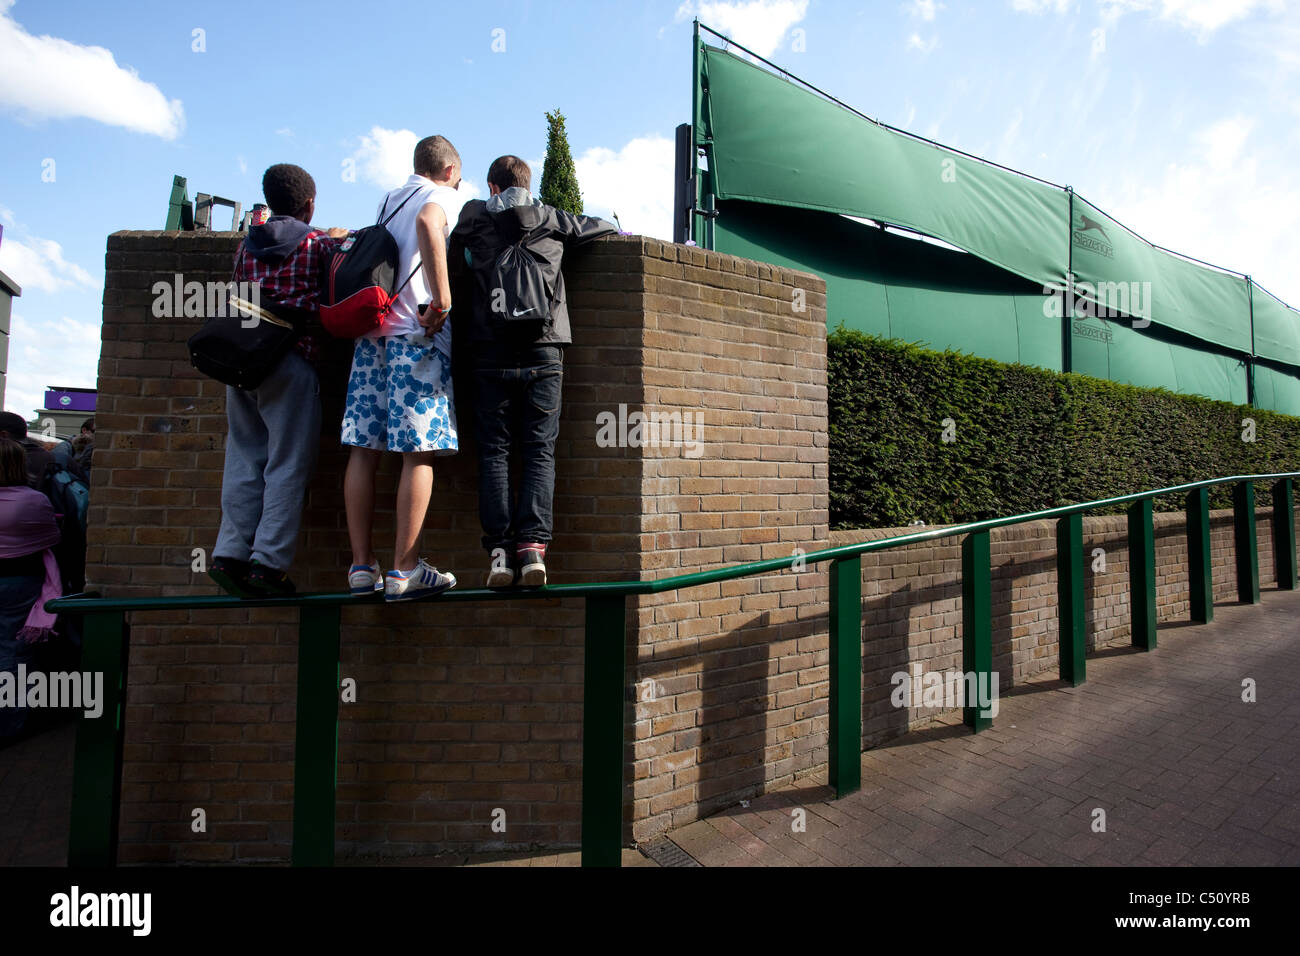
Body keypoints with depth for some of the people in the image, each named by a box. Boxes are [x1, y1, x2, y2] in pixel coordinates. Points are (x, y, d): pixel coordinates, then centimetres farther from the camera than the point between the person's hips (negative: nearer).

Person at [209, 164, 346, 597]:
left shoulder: (246, 246, 17)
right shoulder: (318, 243, 3)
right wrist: (335, 237, 26)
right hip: (290, 362, -5)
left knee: (244, 461, 9)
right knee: (288, 465, -4)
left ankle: (230, 553, 7)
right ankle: (268, 561, -7)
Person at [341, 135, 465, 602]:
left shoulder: (389, 199, 28)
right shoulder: (443, 197, 5)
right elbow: (428, 222, -18)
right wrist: (441, 299, -19)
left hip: (373, 329, 7)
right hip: (418, 332, -7)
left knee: (363, 449, 2)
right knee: (419, 451, -7)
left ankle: (362, 565, 6)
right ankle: (405, 569, -7)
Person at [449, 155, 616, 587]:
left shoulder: (474, 219, 14)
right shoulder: (551, 218, 16)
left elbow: (453, 262, 27)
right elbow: (605, 227, 30)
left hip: (492, 354, 0)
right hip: (544, 352, 0)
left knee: (494, 452, 3)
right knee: (540, 451, 0)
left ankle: (500, 551, -3)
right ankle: (532, 545, -11)